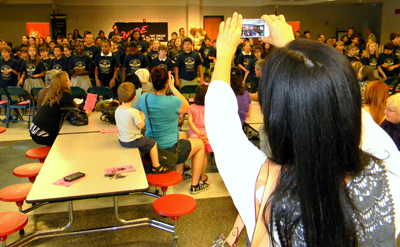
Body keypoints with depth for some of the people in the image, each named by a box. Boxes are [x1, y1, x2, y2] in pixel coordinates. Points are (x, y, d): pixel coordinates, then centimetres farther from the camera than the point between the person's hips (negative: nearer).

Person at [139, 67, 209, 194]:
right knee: (200, 143, 19)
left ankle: (179, 174, 43)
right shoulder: (172, 102, -26)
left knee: (183, 135, 34)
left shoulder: (145, 98, -9)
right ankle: (195, 184, 23)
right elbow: (186, 107, -4)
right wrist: (172, 87, -4)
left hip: (151, 148, 7)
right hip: (169, 150, -7)